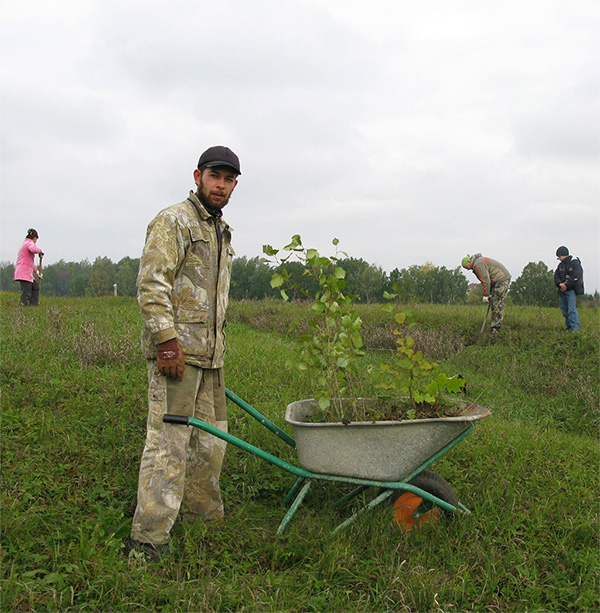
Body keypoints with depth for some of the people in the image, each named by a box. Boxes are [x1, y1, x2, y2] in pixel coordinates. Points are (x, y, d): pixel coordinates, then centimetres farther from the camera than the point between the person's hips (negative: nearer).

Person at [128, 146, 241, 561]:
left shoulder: (221, 233, 22)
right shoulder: (173, 222, -5)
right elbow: (151, 283, -15)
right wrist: (166, 341, -21)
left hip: (210, 354, 9)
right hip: (175, 351, -9)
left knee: (211, 437, 15)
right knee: (169, 440, -9)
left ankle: (203, 512, 31)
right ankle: (149, 537, -1)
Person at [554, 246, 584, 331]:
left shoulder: (575, 263, -6)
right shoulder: (561, 265, 15)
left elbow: (576, 276, -15)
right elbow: (556, 276, 9)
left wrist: (566, 285, -15)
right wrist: (560, 284, -11)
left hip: (571, 290, -7)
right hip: (562, 290, 7)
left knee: (571, 309, -16)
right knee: (564, 310, 5)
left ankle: (575, 327, -17)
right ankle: (569, 327, 10)